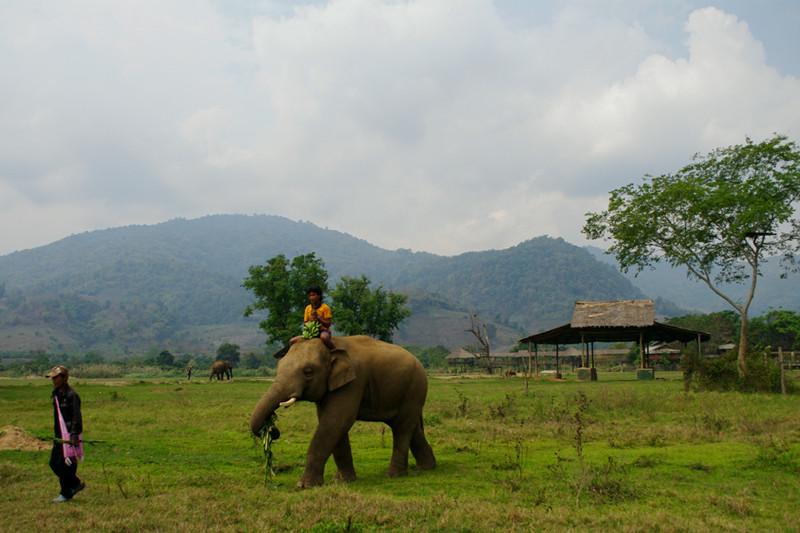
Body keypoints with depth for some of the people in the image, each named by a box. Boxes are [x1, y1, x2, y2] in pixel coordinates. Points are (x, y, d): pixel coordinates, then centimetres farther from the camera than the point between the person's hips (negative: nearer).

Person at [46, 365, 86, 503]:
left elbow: (76, 417, -20)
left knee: (65, 465, -4)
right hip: (60, 435, 9)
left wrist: (74, 435, -26)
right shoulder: (56, 394, 12)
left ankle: (66, 494, 13)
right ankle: (77, 484, 22)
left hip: (70, 436, -9)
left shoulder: (71, 395, -16)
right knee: (54, 463, 10)